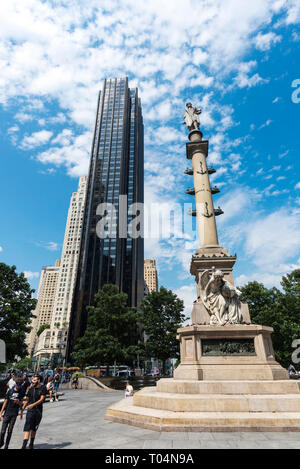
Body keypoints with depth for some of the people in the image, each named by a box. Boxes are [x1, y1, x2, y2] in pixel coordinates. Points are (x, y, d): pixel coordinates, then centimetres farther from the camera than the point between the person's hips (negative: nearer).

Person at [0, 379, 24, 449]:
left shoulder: (21, 393, 1)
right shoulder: (10, 391, 0)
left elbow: (20, 404, 6)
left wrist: (18, 402, -16)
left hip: (14, 414, 0)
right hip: (7, 412, 0)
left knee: (10, 430, 3)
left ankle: (6, 446, 20)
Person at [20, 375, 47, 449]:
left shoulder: (43, 388, -7)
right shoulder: (31, 389, 2)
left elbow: (41, 399, -15)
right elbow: (26, 400, 8)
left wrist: (33, 404, -28)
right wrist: (22, 411, 4)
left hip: (39, 411, -1)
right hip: (30, 410, 1)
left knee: (34, 429, 12)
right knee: (27, 428, -11)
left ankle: (31, 445, 30)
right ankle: (24, 446, -11)